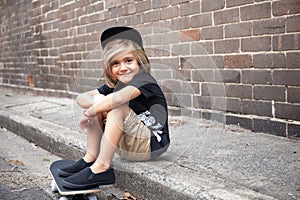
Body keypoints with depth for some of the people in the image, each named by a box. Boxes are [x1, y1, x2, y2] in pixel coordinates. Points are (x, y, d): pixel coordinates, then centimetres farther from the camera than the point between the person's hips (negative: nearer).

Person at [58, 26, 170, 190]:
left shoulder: (144, 80, -18)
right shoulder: (114, 85, 5)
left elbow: (117, 99, -37)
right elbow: (81, 98, 0)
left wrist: (89, 113, -21)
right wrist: (97, 105, -22)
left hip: (151, 145, -7)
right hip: (126, 145, 8)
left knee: (117, 107, -28)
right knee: (98, 100, -3)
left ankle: (101, 168, -24)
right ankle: (90, 159, -4)